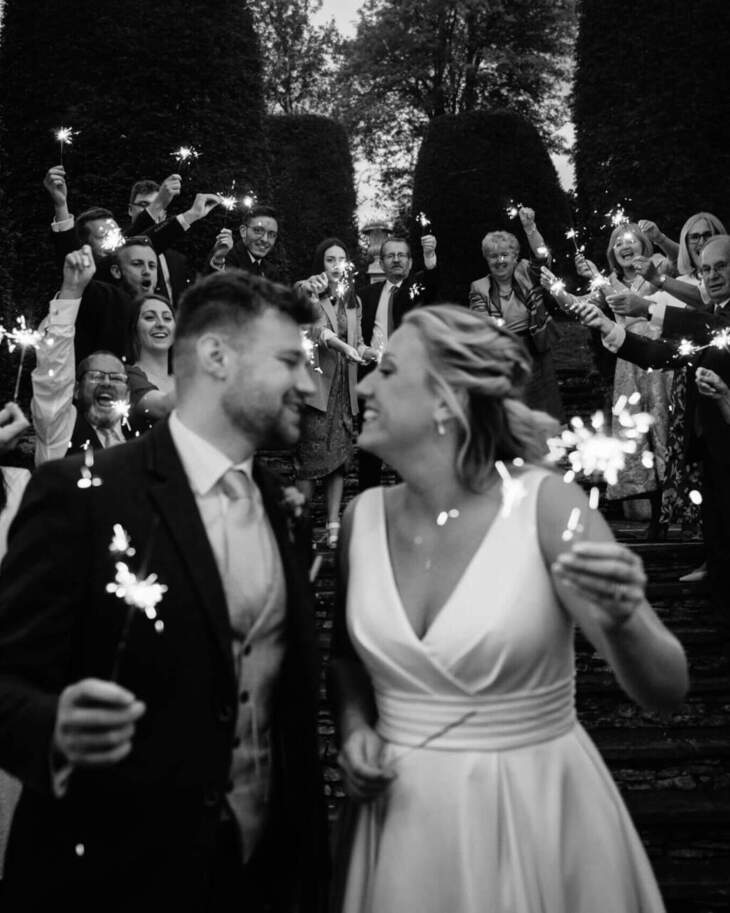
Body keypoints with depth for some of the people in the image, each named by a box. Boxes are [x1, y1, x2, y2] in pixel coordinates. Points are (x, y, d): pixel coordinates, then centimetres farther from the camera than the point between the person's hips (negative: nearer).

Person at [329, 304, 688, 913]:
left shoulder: (545, 504, -16)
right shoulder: (364, 516, -4)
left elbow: (665, 690, -18)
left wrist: (621, 622, -37)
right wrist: (354, 726, -5)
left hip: (534, 816, -3)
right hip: (402, 822, 4)